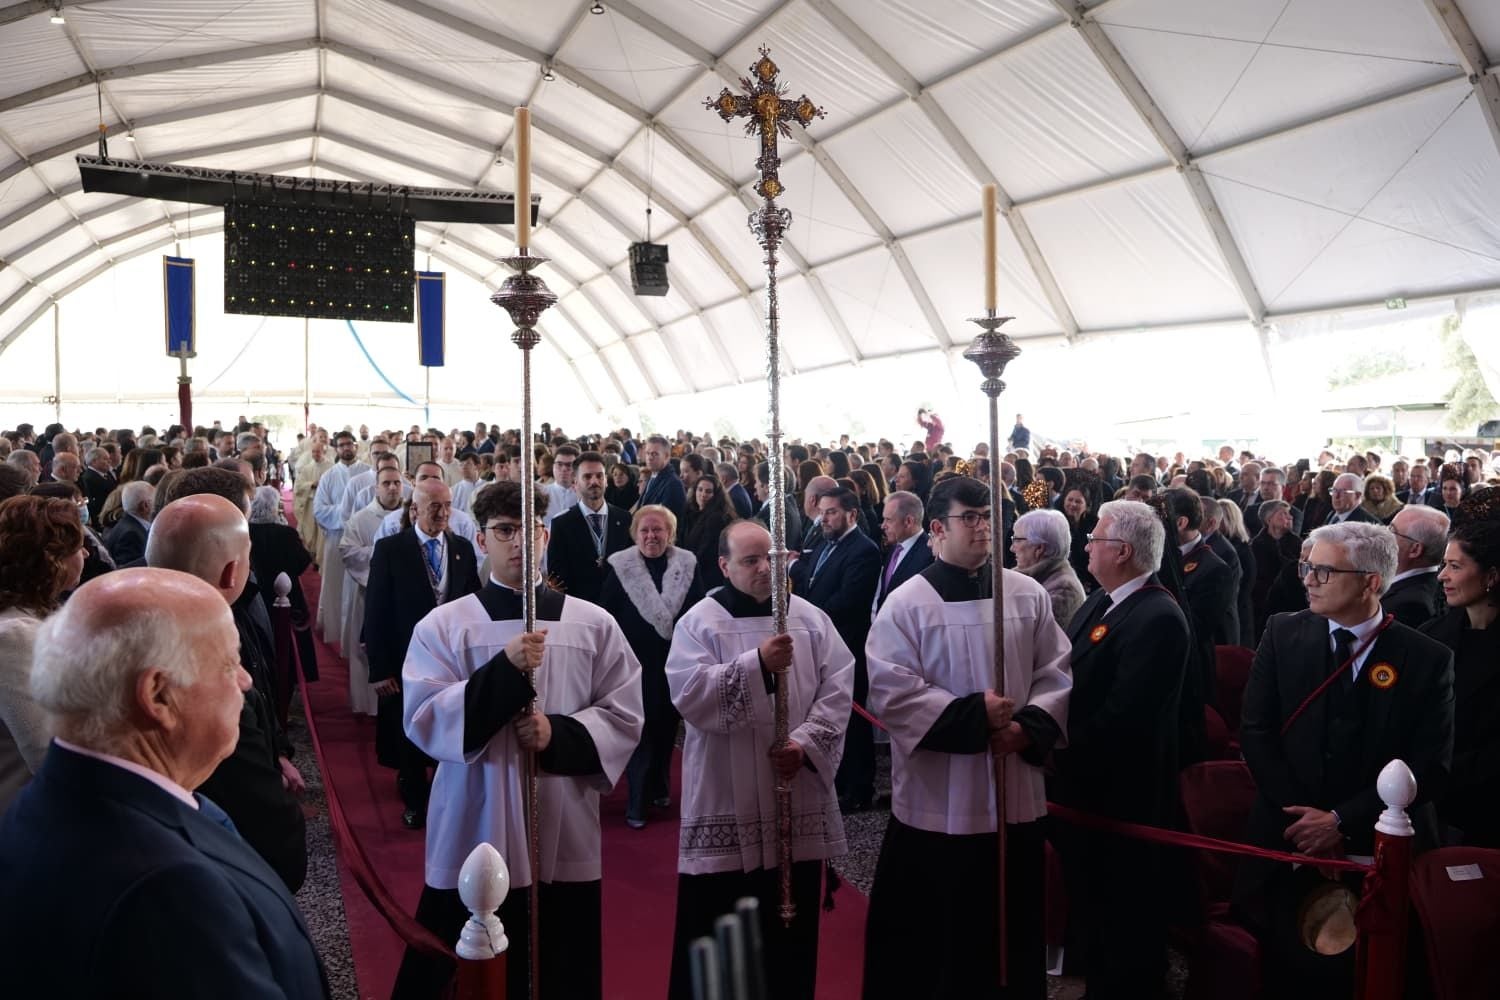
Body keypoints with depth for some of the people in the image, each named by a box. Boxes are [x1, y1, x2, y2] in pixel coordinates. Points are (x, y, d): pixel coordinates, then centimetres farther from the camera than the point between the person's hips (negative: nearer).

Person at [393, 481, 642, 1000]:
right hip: (474, 836, -1)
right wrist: (505, 670, -21)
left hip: (565, 836, 2)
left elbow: (624, 715, 2)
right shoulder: (443, 624, -1)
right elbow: (422, 719, -10)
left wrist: (559, 734, -15)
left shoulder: (593, 624, 3)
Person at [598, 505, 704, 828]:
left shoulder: (688, 564, 0)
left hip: (676, 659, 3)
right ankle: (637, 802, 9)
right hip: (637, 661, -2)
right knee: (640, 729, 1)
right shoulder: (618, 566, -5)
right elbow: (606, 616, -2)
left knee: (667, 725, 15)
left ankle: (660, 786, 33)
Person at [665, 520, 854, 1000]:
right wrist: (757, 664, -25)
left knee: (792, 927, 14)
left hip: (797, 800, 3)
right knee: (717, 932, 4)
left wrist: (806, 743, -14)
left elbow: (838, 688, 0)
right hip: (727, 802, -3)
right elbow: (689, 695, -17)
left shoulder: (810, 618, 6)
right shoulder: (699, 622, -3)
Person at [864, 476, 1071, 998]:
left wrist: (1028, 727, -12)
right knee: (929, 933, 7)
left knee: (1013, 926, 16)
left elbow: (1055, 673, 5)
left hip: (1016, 792, 4)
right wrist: (974, 717, -19)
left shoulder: (1028, 595, 4)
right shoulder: (907, 604, -7)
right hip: (939, 798, -3)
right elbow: (890, 691, -14)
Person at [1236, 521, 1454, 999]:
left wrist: (1343, 821, -14)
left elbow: (1429, 766, -8)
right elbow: (1255, 732, -3)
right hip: (1289, 840, 1)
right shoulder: (1284, 633, -1)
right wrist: (1305, 819, -11)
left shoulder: (1428, 659, -5)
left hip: (1382, 851, -1)